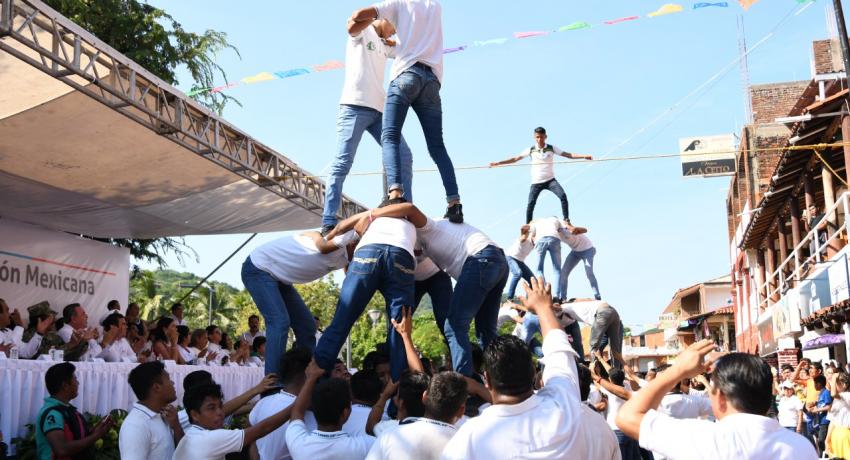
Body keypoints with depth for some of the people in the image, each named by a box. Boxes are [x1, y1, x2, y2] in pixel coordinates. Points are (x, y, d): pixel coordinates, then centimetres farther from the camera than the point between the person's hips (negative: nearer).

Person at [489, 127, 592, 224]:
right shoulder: (531, 150, 2)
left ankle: (566, 220, -11)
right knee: (531, 204, -4)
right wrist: (498, 163, -2)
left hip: (550, 180, -1)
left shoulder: (551, 148, 0)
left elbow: (568, 155, -4)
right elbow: (515, 158, 4)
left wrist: (584, 156, -17)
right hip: (536, 182, 1)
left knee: (563, 196, -21)